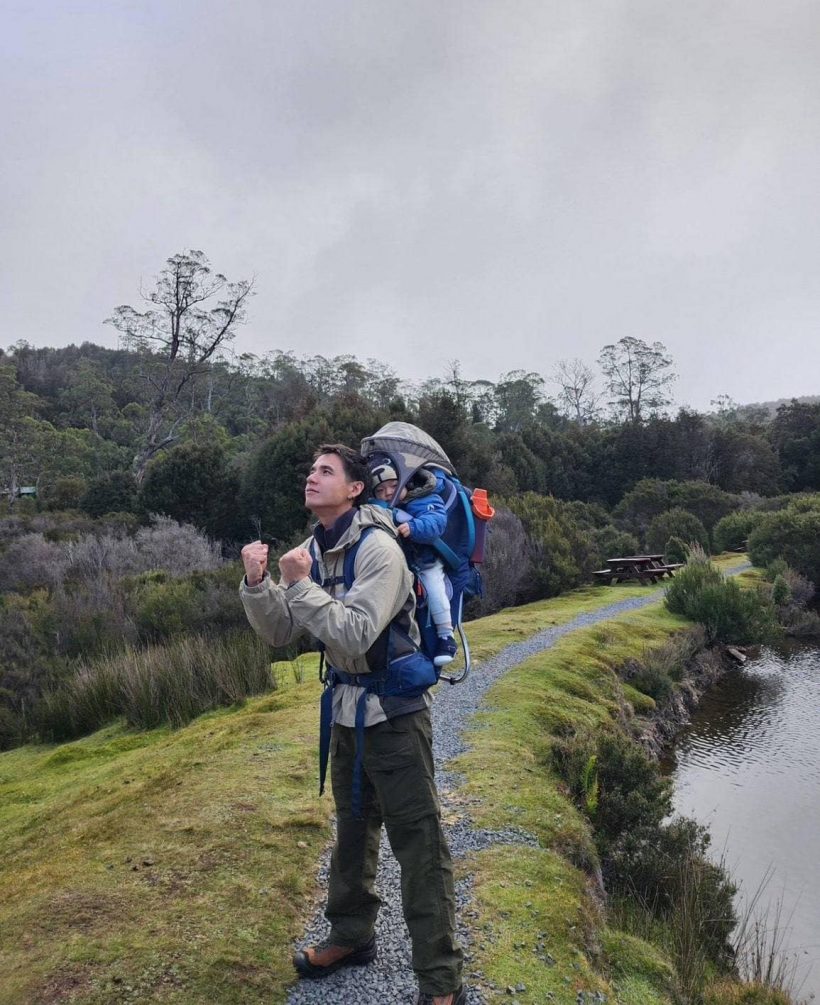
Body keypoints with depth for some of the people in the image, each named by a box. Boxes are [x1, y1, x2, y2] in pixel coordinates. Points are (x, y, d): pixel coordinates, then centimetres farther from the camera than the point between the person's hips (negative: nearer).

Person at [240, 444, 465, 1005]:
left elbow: (354, 638, -29)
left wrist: (300, 585, -26)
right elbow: (281, 633, 2)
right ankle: (352, 935, 42)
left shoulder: (378, 548, -22)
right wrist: (257, 584, -14)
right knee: (352, 828, 22)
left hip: (394, 712, -8)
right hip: (347, 708, 8)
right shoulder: (316, 549, 2)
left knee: (419, 844, -1)